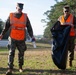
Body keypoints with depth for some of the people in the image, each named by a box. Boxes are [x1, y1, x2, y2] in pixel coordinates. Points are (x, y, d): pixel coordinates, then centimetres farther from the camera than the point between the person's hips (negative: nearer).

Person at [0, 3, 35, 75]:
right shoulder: (11, 15, 3)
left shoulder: (25, 16, 4)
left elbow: (29, 27, 5)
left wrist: (32, 36, -3)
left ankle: (20, 67, 26)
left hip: (22, 39, 1)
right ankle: (10, 69, -7)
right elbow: (6, 26, 10)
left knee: (21, 53, 9)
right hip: (13, 38, -1)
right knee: (11, 52, -7)